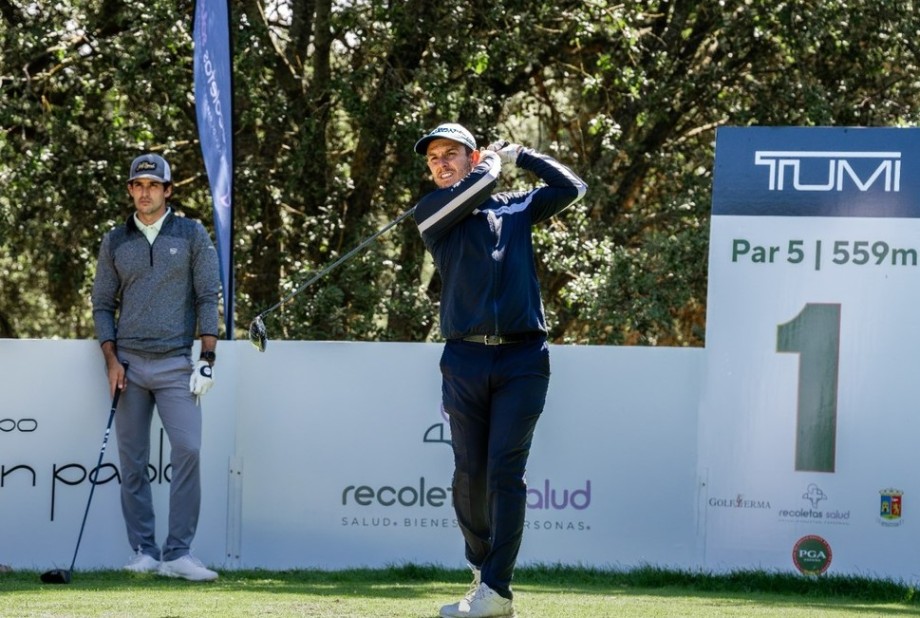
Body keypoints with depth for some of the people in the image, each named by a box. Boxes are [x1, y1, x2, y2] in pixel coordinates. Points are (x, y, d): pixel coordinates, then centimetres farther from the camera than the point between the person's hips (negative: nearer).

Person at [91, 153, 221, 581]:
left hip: (175, 364, -2)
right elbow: (102, 304, 12)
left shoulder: (191, 235, 5)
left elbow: (208, 297, 3)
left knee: (187, 450, -15)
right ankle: (143, 551, 6)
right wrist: (111, 360, 0)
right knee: (132, 462, 1)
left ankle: (178, 554, -13)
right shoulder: (115, 242, 10)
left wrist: (207, 359, -5)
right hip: (129, 363, 2)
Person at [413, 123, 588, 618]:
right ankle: (481, 566, 19)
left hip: (522, 359, 0)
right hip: (465, 359, 0)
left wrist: (518, 155, 20)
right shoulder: (433, 212, 9)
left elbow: (572, 187, 15)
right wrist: (492, 163, 13)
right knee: (469, 474, 0)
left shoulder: (516, 208, 17)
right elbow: (477, 188, -7)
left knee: (505, 471, -9)